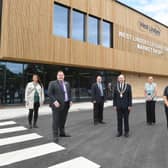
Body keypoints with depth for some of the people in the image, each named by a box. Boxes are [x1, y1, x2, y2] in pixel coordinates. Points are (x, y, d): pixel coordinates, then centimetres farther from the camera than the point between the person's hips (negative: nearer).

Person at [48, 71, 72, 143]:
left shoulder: (67, 83, 15)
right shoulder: (52, 83, -3)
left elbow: (69, 92, 21)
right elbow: (49, 93, -9)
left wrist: (70, 100, 10)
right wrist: (54, 101, -18)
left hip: (66, 104, 6)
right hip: (57, 104, -6)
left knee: (63, 119, 13)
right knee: (56, 120, -2)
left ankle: (62, 133, 27)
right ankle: (55, 136, 6)